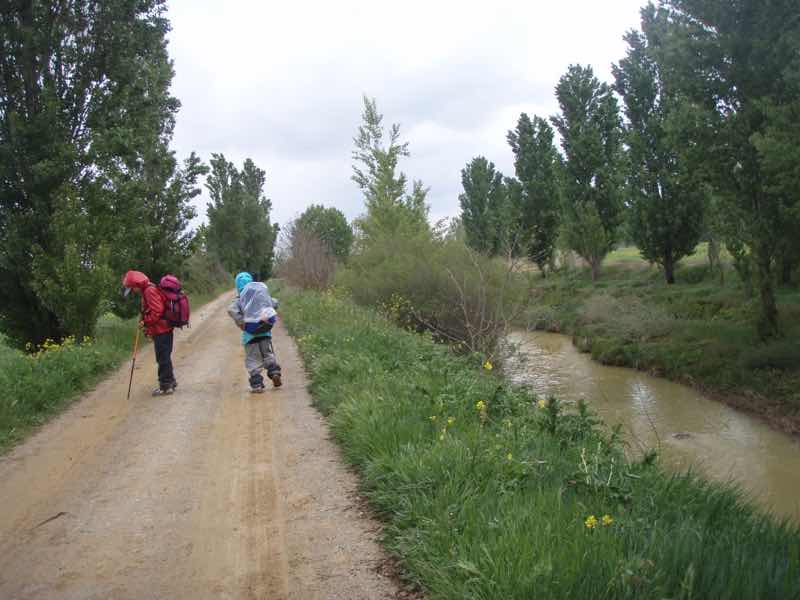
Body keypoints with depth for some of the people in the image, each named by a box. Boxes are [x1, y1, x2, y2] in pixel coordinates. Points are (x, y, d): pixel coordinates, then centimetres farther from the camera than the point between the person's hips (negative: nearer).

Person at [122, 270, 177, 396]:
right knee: (164, 357, 19)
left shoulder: (149, 291, -16)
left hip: (161, 330, -10)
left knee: (163, 358, -3)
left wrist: (145, 322, -13)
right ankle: (170, 381, 30)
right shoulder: (147, 291, 15)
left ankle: (165, 386, 4)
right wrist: (148, 326, 16)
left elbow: (157, 311, -24)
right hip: (164, 329, 10)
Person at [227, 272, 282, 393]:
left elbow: (231, 310, -20)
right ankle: (274, 372, 1)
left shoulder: (239, 300, -2)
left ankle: (257, 384, 2)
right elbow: (274, 303, 12)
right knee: (268, 353, 20)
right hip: (265, 332, 2)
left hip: (250, 333, -2)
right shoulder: (262, 293, 8)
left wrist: (241, 324, -14)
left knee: (253, 359, 6)